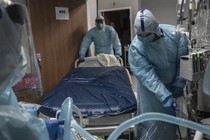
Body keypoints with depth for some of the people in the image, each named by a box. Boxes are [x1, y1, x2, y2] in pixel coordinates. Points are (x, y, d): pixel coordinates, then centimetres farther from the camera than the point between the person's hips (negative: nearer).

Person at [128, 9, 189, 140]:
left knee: (175, 116, 16)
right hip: (151, 87, -2)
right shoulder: (135, 47, -25)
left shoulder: (174, 33, -19)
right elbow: (147, 75, -30)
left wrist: (179, 83, -9)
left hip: (173, 83, 3)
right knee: (151, 120, 1)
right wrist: (165, 96, -36)